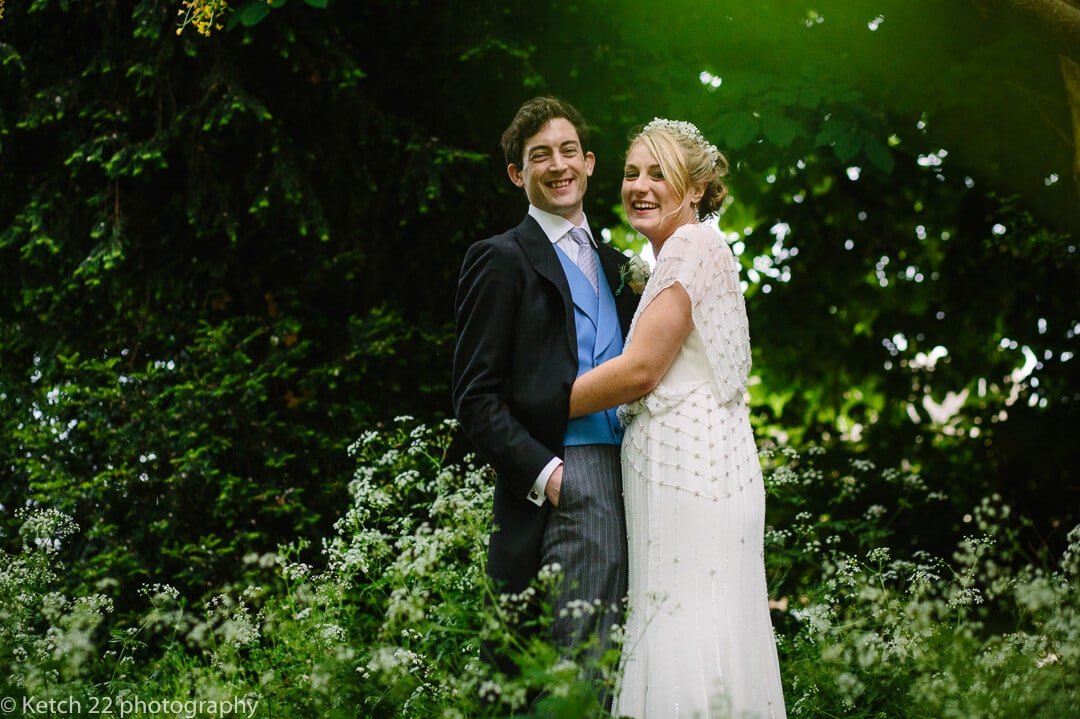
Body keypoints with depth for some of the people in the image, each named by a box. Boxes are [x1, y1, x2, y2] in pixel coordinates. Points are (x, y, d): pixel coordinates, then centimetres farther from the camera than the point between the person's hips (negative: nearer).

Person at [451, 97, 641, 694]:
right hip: (563, 484, -7)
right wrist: (541, 473, -15)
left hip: (627, 481, 7)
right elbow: (476, 398, -5)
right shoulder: (501, 260, 1)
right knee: (577, 669, -11)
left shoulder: (615, 264, 22)